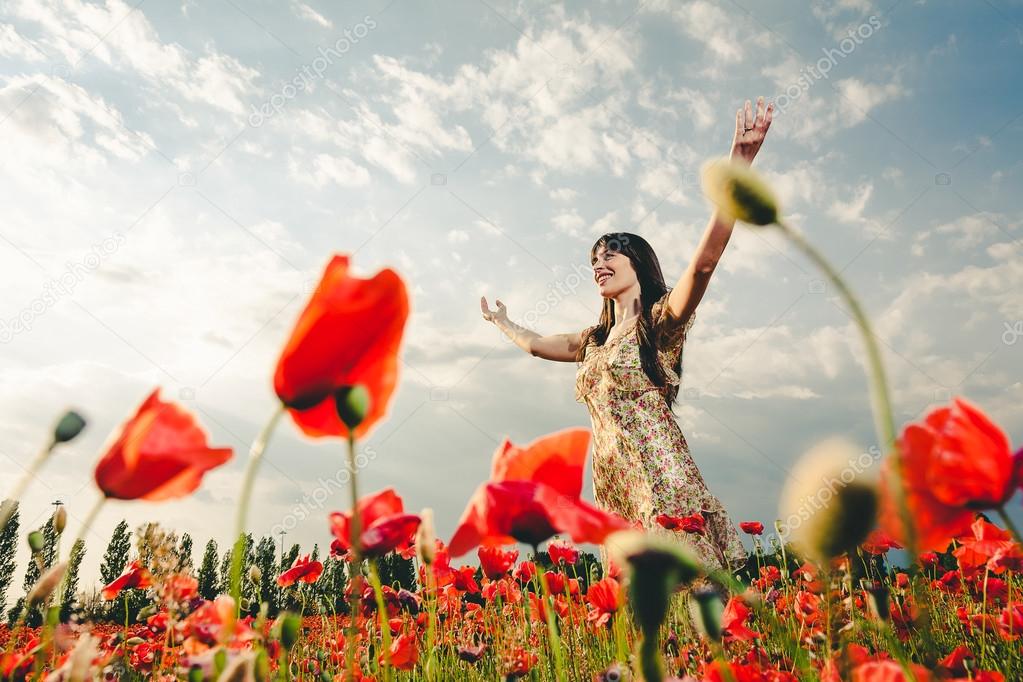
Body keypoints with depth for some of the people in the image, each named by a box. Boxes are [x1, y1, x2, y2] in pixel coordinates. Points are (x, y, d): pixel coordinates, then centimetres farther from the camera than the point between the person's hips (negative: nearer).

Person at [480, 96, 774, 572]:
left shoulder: (661, 320, 0)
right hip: (614, 491, 7)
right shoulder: (595, 338, 20)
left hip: (662, 486, -6)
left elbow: (704, 261, -18)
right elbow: (536, 344, 37)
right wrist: (500, 321, 52)